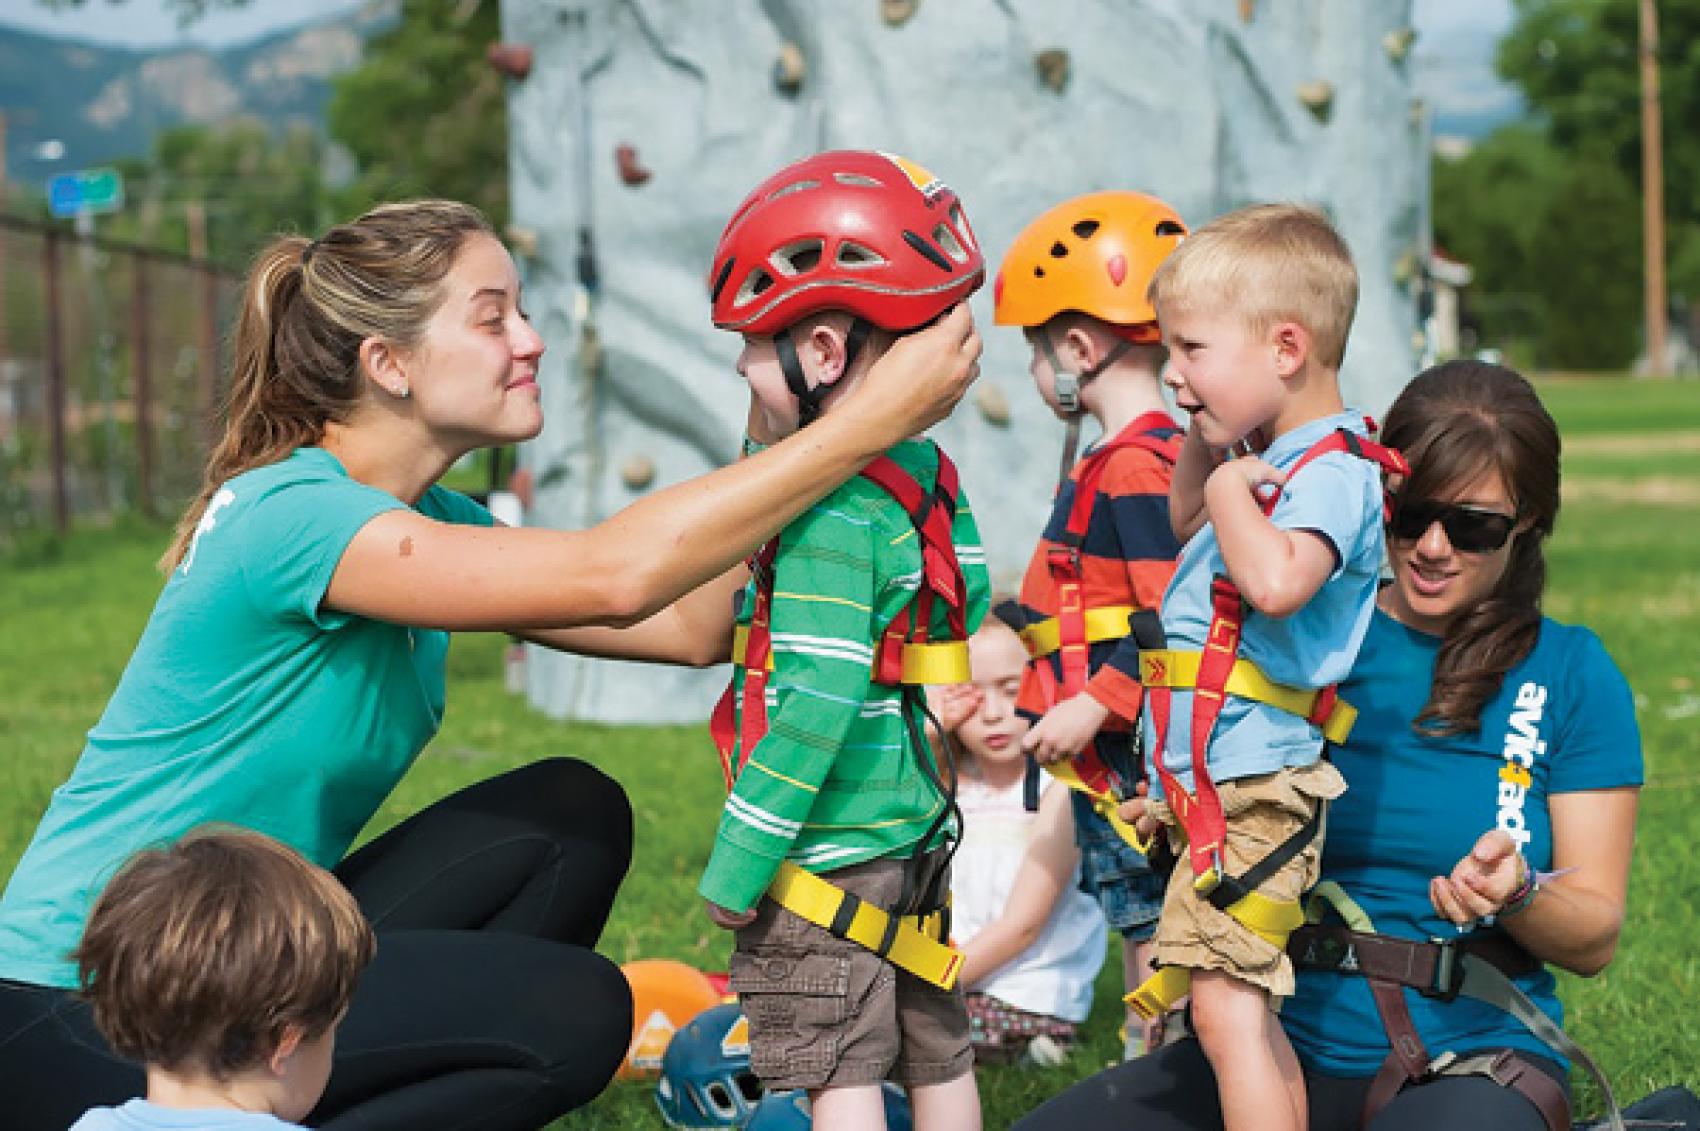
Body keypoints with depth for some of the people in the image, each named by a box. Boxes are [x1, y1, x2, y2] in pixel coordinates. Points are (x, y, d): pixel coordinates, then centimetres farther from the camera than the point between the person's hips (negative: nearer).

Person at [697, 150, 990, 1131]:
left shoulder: (831, 509, -21)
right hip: (922, 833, 9)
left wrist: (736, 867, -18)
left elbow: (816, 707, -23)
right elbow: (969, 610, 13)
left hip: (828, 852, -9)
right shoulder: (933, 476, 5)